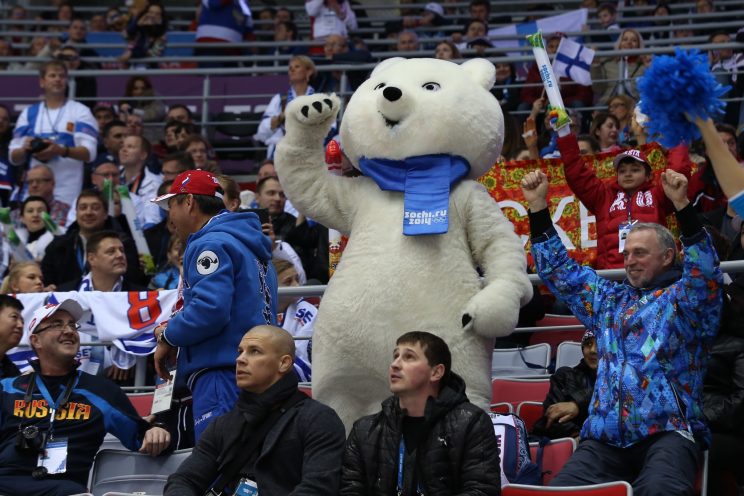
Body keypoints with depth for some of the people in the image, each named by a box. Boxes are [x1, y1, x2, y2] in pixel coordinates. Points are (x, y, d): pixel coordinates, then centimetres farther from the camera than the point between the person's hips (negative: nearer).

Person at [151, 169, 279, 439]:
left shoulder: (211, 244, -8)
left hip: (223, 378, -10)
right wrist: (177, 329, 17)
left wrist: (169, 337, -4)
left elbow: (210, 309, -21)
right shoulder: (248, 244, 23)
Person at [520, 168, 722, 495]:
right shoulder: (608, 299, 26)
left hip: (668, 430, -5)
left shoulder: (683, 297, 10)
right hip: (605, 436, 5)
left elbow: (705, 270, -10)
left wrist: (682, 205, -23)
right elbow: (559, 271, 30)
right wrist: (537, 206, 23)